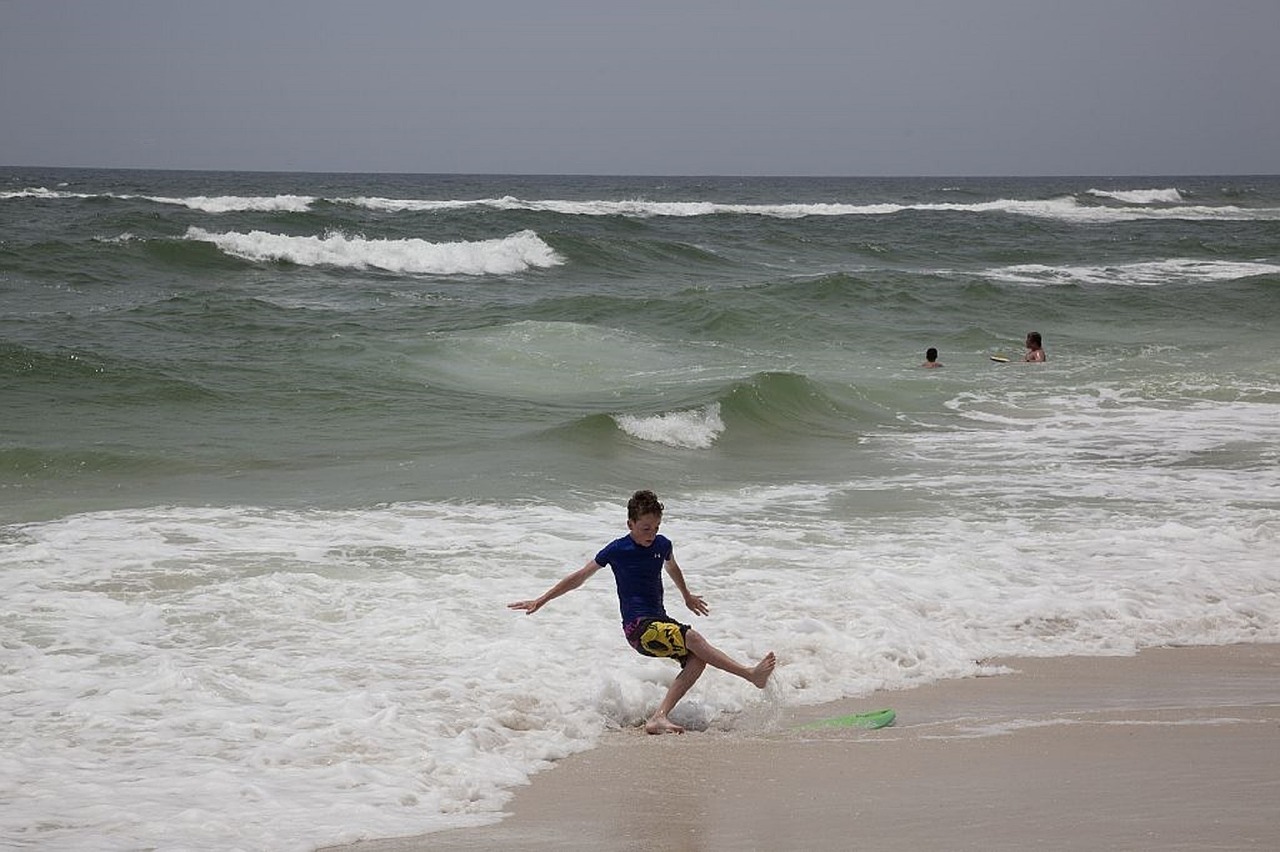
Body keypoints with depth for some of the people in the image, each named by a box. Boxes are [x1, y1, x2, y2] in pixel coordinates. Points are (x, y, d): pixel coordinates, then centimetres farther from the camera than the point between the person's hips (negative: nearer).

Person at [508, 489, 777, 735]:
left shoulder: (662, 545, 8)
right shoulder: (617, 550, -6)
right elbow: (579, 577, 2)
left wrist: (687, 597, 50)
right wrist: (540, 601, 4)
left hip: (660, 620, 7)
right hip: (638, 626, -7)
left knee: (696, 659, -18)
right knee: (693, 639, -28)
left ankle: (659, 717, -23)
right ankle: (750, 674, -28)